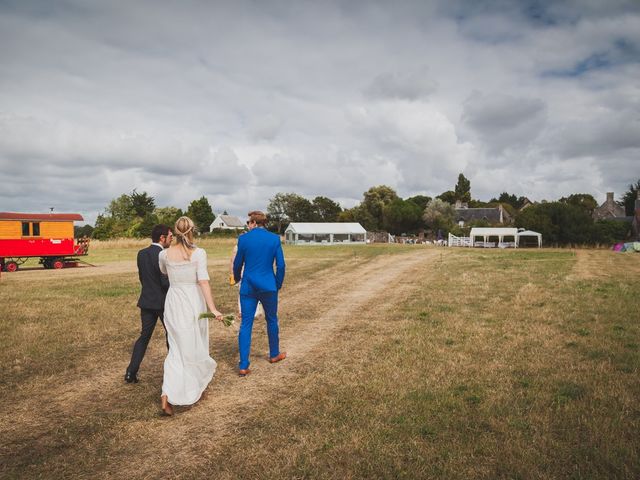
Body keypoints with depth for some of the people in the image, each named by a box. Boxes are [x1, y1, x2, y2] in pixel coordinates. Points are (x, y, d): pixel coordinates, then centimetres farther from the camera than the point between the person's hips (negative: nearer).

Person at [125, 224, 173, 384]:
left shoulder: (141, 254, 4)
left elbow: (141, 277, 12)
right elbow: (166, 282, -21)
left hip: (147, 300, 6)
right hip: (163, 302, -6)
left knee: (144, 336, 12)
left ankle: (131, 372, 7)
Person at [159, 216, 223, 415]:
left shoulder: (165, 254, -2)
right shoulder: (199, 253, -13)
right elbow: (203, 281, -20)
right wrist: (212, 309, -20)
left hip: (173, 303, 3)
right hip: (193, 304, -3)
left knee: (176, 350, 13)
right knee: (195, 348, 16)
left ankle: (166, 395, -1)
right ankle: (195, 389, 35)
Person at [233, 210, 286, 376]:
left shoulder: (243, 238, -4)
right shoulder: (274, 239, -3)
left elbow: (238, 264, 6)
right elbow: (280, 265, -4)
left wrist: (237, 278, 27)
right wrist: (278, 285, 11)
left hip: (248, 287, 0)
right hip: (268, 287, 0)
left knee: (245, 324, 3)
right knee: (272, 320, 19)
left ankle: (243, 366, 1)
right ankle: (274, 354, 35)